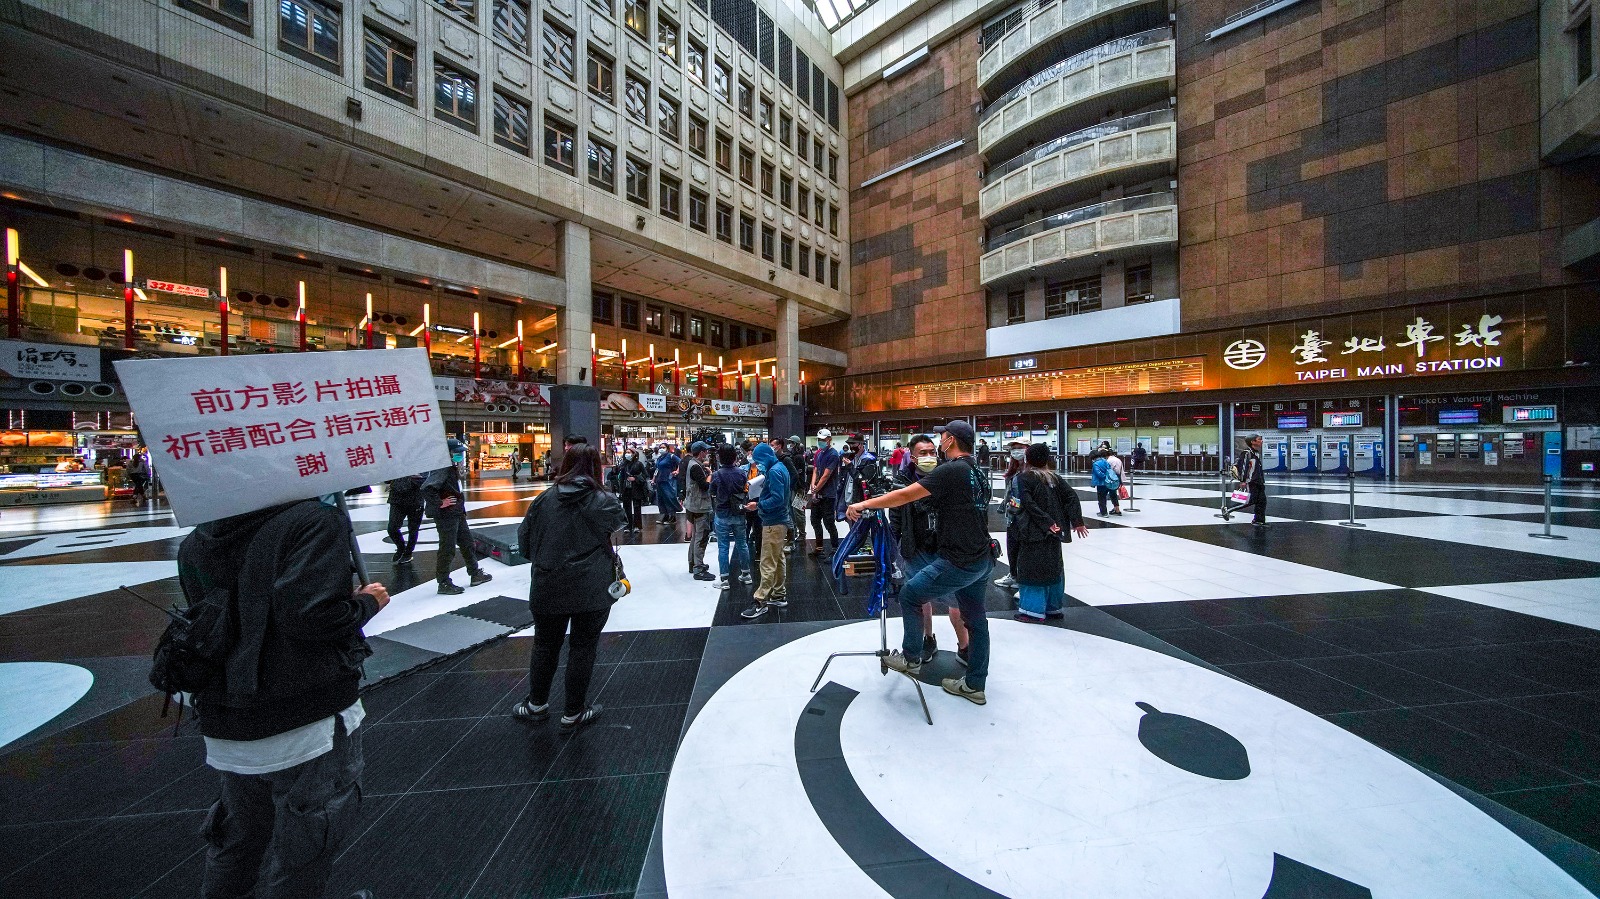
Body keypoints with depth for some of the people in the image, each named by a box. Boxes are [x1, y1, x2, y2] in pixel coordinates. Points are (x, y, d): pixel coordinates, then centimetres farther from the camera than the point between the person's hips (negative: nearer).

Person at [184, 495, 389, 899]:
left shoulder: (196, 543, 5)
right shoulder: (316, 518, -18)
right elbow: (308, 615, -24)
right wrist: (366, 602, -7)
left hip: (225, 731, 7)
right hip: (308, 723, -6)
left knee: (238, 841, 29)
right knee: (297, 867, 13)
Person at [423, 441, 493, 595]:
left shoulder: (453, 468, 11)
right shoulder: (442, 469, -20)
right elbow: (427, 488, -32)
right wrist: (439, 504, -24)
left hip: (457, 513, 10)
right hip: (446, 515, -10)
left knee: (467, 543, 17)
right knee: (447, 548, -1)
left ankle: (475, 574, 29)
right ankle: (444, 583, 11)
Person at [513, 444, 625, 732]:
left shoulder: (544, 499, -2)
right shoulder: (606, 502, -10)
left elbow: (524, 544, 7)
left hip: (547, 589, 3)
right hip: (592, 592, -3)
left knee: (546, 645, 22)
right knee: (583, 648, 12)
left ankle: (537, 704, 41)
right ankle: (573, 713, 25)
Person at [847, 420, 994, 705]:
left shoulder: (951, 470, -18)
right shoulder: (979, 472, 10)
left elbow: (905, 495, -22)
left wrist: (863, 504, -16)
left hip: (958, 562, -9)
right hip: (981, 559, 9)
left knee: (909, 595, 7)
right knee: (975, 619, 17)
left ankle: (911, 659, 17)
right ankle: (975, 685, 29)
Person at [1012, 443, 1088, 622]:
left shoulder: (1023, 478, -6)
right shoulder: (1055, 478, 9)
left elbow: (1028, 503, -17)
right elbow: (1072, 496, 2)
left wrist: (1046, 522, -16)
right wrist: (1078, 522, 0)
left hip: (1034, 531, -6)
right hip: (1054, 532, 6)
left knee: (1032, 569, 1)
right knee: (1054, 567, 15)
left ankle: (1033, 609, 2)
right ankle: (1053, 607, 24)